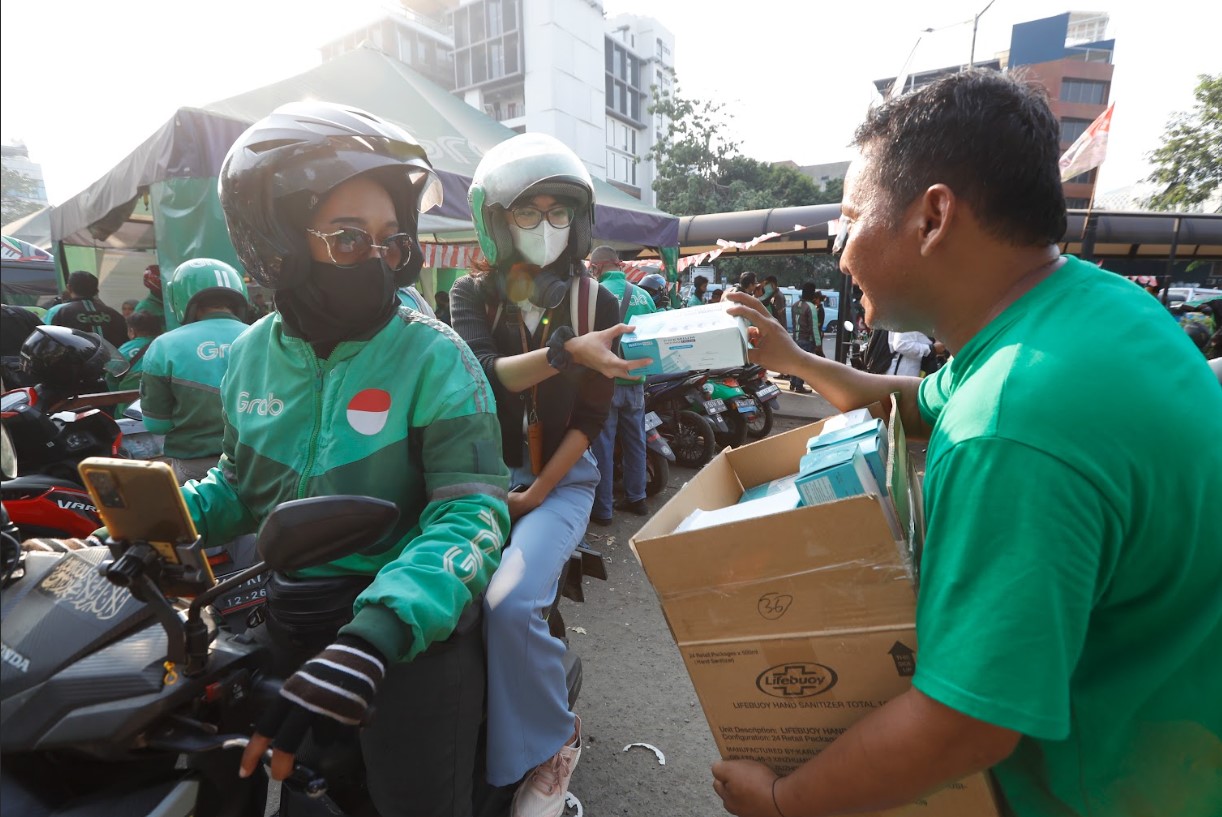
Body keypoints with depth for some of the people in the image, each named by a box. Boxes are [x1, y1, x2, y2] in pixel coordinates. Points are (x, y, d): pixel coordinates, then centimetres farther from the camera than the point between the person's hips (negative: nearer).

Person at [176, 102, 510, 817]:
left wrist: (378, 634, -38)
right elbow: (243, 483, 15)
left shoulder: (433, 356, -16)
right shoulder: (254, 353, 1)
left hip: (412, 629, -5)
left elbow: (472, 511, -25)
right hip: (289, 626, 6)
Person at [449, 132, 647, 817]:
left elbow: (590, 418, -3)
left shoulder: (598, 302, 1)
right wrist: (568, 352, -34)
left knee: (510, 603, -25)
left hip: (562, 478, -2)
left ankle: (551, 742, 2)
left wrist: (535, 495, -10)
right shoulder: (472, 293, 4)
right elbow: (485, 373, -17)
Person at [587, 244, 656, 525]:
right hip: (636, 380, 5)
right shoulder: (643, 295, 3)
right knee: (635, 441, 16)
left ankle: (602, 508, 10)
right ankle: (636, 498, 28)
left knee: (602, 444, 3)